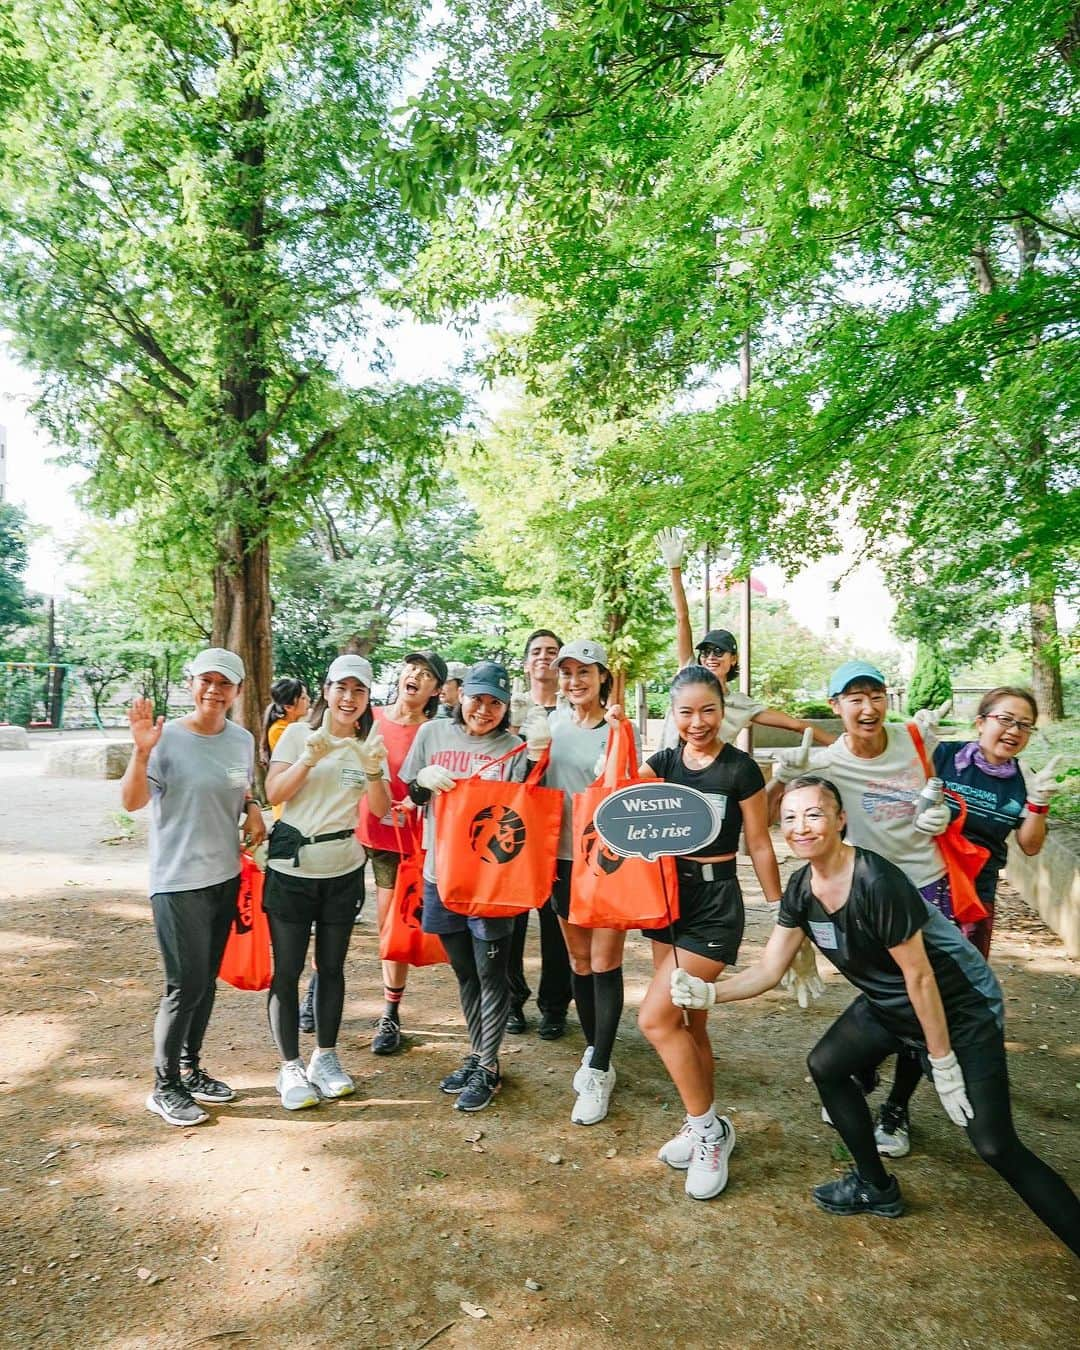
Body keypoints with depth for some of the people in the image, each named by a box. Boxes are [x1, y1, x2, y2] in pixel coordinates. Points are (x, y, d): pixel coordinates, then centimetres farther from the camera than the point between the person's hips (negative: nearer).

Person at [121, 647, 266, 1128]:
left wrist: (253, 810, 0)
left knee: (207, 981, 16)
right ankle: (164, 1087, 15)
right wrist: (142, 751, -36)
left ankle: (191, 1070, 33)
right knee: (186, 985, -4)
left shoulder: (242, 740, 4)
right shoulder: (168, 738, -14)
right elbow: (132, 801, -22)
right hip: (178, 882, -6)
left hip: (226, 877, 6)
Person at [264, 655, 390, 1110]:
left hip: (343, 869, 2)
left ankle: (326, 1057, 28)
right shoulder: (298, 733, -3)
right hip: (291, 866, -2)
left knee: (332, 966, 12)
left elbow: (381, 810, -4)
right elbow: (273, 793, -10)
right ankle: (290, 1067, 16)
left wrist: (373, 769, -22)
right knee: (286, 970, 1)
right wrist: (310, 758, -23)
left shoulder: (370, 745, 4)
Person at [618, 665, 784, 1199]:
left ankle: (708, 1129, 9)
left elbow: (759, 844, -4)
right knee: (685, 1021, 14)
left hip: (716, 903, -6)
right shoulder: (665, 761, 5)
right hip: (668, 895, 6)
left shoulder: (740, 768, -10)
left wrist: (779, 909, 0)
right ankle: (705, 1127, 32)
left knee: (656, 1019, -10)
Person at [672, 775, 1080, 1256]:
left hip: (959, 1008, -7)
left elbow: (919, 975, -24)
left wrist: (942, 1062, -17)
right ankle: (877, 1188, 26)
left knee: (994, 1145, -12)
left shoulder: (876, 882, -32)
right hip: (888, 1005, 8)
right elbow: (768, 969, -6)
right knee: (825, 1066, 7)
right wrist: (708, 992, -21)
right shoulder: (801, 888, -9)